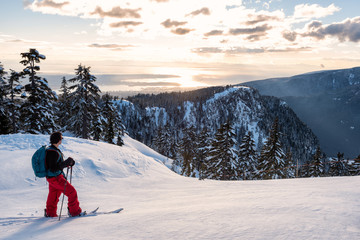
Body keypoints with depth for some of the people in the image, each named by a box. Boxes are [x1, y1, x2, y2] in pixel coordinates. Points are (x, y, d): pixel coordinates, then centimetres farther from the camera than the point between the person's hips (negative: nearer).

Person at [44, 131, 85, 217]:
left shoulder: (50, 149, 7)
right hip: (55, 178, -10)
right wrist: (66, 163, -27)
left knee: (53, 195, 21)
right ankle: (75, 211, 9)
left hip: (51, 177, 10)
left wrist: (68, 162, 6)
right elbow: (53, 169, -27)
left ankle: (50, 213, 33)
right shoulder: (53, 152, -25)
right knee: (72, 192, -1)